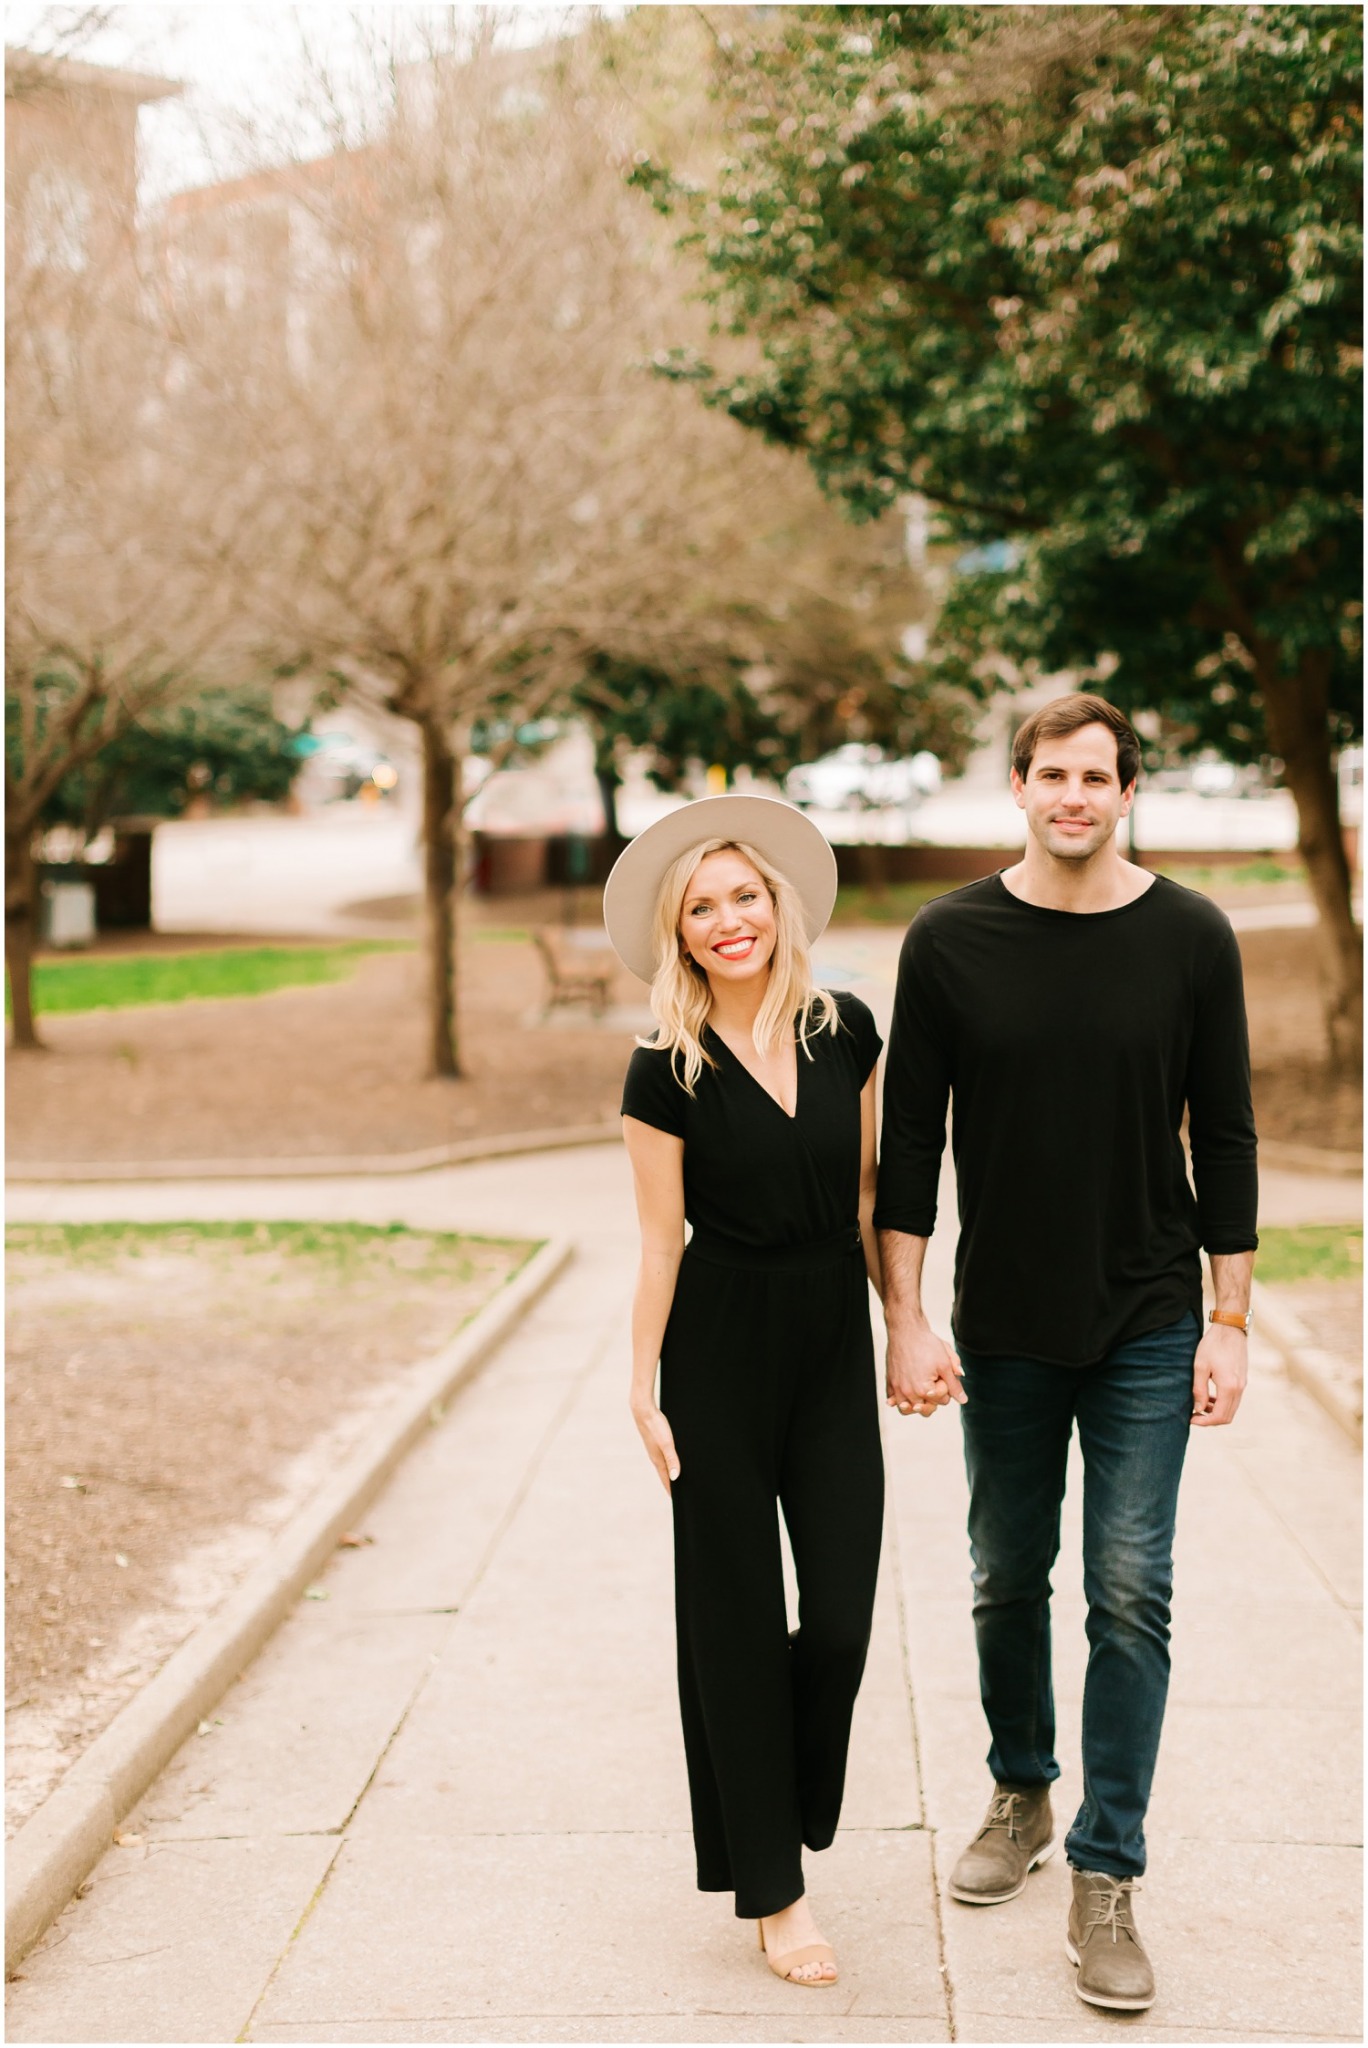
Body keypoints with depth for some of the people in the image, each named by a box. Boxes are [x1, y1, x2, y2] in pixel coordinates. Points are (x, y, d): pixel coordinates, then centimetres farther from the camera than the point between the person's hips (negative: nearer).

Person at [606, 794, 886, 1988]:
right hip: (720, 1349, -3)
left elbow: (868, 1194, 9)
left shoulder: (846, 1031, 0)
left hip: (833, 1347, 3)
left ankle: (791, 1798, 30)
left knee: (842, 1614, -1)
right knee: (738, 1615, 4)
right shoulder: (667, 1075, -9)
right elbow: (662, 1243, -6)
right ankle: (771, 1889, 16)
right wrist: (644, 1391, -6)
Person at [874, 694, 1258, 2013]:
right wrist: (905, 1319, -6)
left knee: (1130, 1594, -2)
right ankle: (1021, 1797, 36)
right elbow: (909, 1143, -1)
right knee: (1008, 1581, 13)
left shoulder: (1190, 939, -4)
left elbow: (1225, 1140, 0)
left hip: (1147, 1331, -1)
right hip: (1003, 1331, 1)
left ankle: (1106, 1876, 8)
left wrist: (1229, 1324, -3)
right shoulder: (951, 941, -3)